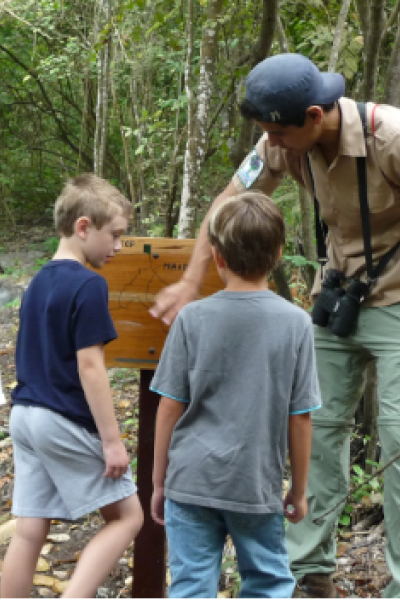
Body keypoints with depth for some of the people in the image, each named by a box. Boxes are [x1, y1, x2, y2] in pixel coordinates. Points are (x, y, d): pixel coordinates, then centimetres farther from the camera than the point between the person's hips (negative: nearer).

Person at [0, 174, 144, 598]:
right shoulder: (88, 286, -15)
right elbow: (89, 367, -18)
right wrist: (112, 439, -14)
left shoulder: (39, 282, 11)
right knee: (126, 515, 4)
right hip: (67, 423, -8)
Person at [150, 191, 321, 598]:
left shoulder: (192, 319, -7)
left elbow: (170, 408, -4)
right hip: (257, 486, 0)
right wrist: (299, 491, 10)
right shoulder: (295, 323, -6)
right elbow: (300, 419, -3)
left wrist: (159, 481, 8)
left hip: (191, 482, 0)